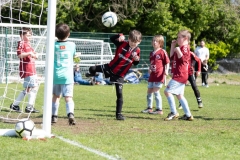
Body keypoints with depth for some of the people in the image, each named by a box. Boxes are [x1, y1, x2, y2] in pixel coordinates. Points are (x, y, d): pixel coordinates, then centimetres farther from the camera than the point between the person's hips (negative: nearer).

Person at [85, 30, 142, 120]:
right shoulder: (122, 44, -10)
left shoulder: (137, 51, -6)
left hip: (120, 75, -1)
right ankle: (92, 74, 38)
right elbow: (112, 39, -8)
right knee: (92, 69, -3)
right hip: (110, 68, 1)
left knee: (119, 94, -3)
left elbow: (135, 63, 4)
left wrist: (136, 60, -20)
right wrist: (119, 36, -28)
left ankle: (119, 114, 6)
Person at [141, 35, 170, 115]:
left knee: (156, 91, -11)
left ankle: (159, 109, -4)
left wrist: (166, 71, -17)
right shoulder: (151, 53, 13)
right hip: (152, 75, 8)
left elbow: (167, 62, -6)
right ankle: (149, 108, 29)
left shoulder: (162, 52, -8)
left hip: (159, 75, -8)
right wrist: (150, 69, 5)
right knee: (149, 91, 14)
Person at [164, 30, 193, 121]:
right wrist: (172, 47, 17)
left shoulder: (185, 47, -11)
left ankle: (174, 113, -11)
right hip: (179, 75, 11)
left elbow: (183, 59, -22)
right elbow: (172, 57, 23)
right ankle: (188, 115, 12)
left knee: (167, 91, -13)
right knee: (180, 95, 12)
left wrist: (178, 51, -25)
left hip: (180, 75, -11)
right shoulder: (181, 47, 20)